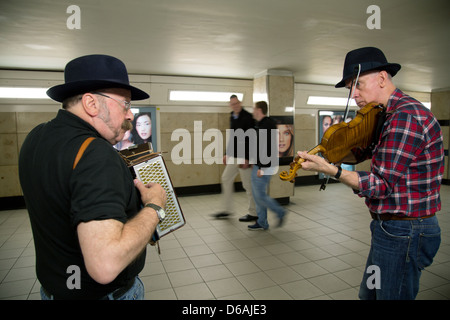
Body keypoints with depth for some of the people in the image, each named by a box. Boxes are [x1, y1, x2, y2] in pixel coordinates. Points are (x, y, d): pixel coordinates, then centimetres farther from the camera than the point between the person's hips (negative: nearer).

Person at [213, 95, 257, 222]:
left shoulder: (247, 117, -14)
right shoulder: (232, 117, 12)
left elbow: (251, 139, -18)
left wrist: (247, 158, -21)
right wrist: (227, 153, 18)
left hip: (244, 157, -9)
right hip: (233, 156, 9)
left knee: (248, 185, 0)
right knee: (226, 179, 12)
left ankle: (253, 213, 15)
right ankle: (227, 210, 24)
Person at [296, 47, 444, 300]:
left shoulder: (405, 116, -22)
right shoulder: (396, 114, 11)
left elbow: (383, 186, -24)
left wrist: (330, 170, -29)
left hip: (402, 232, -10)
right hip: (393, 228, 10)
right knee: (369, 293, 23)